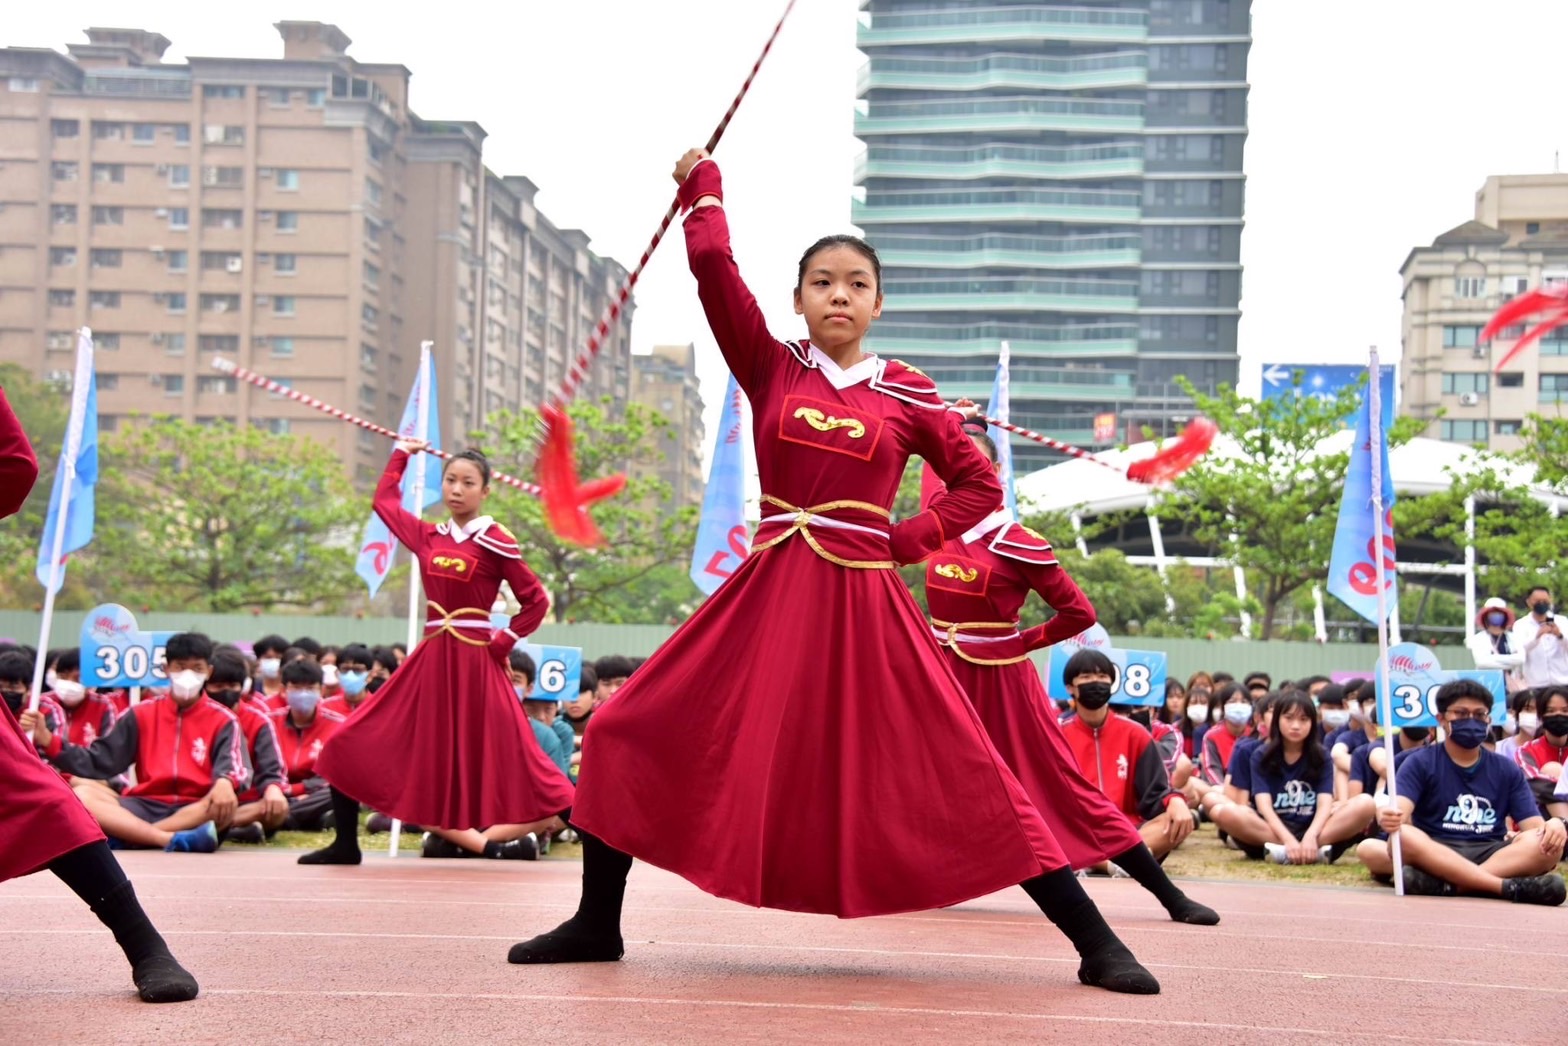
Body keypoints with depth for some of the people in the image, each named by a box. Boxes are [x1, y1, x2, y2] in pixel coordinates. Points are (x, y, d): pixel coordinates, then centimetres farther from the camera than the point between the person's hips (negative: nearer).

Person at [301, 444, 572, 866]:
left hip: (474, 662, -5)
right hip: (430, 659, 6)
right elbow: (385, 501, 26)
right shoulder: (427, 536, 9)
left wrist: (502, 643, -7)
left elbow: (536, 601, -2)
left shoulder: (495, 543, -5)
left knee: (504, 765, -5)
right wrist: (402, 454, 31)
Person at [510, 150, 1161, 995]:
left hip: (862, 604, -2)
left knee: (963, 772, -6)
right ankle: (597, 924, 14)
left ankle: (1093, 942, -1)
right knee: (631, 734, -1)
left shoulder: (907, 396, 3)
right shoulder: (770, 370, 5)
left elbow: (980, 488, 9)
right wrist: (703, 183, 6)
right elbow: (714, 269, -4)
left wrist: (902, 541, -2)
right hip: (769, 595, 2)